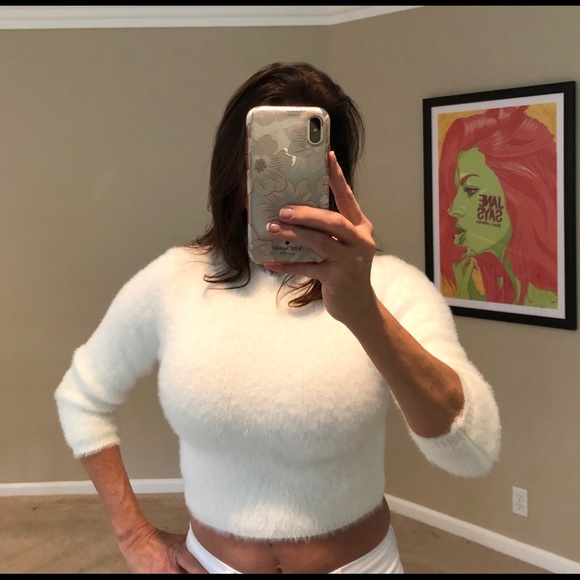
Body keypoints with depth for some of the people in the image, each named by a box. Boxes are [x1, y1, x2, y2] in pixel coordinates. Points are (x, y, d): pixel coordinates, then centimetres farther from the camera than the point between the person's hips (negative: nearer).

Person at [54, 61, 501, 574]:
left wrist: (363, 311, -44)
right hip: (211, 560, 2)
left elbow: (475, 450, -30)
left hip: (357, 561, -1)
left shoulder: (390, 285, -17)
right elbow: (83, 398, 5)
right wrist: (135, 537, 1)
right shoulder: (172, 282, -9)